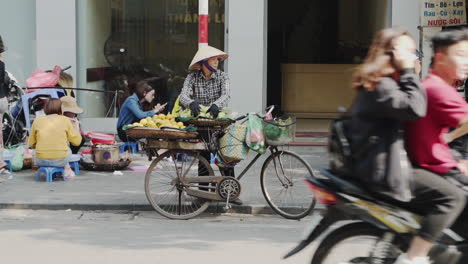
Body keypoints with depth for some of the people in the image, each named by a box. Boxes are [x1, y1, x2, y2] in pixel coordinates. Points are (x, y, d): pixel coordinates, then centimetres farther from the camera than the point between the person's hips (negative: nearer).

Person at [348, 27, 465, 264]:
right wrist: (409, 73, -17)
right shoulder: (381, 86, -15)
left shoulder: (380, 84, 19)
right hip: (383, 171, -11)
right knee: (452, 197, -17)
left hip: (381, 165, 11)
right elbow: (415, 109, -27)